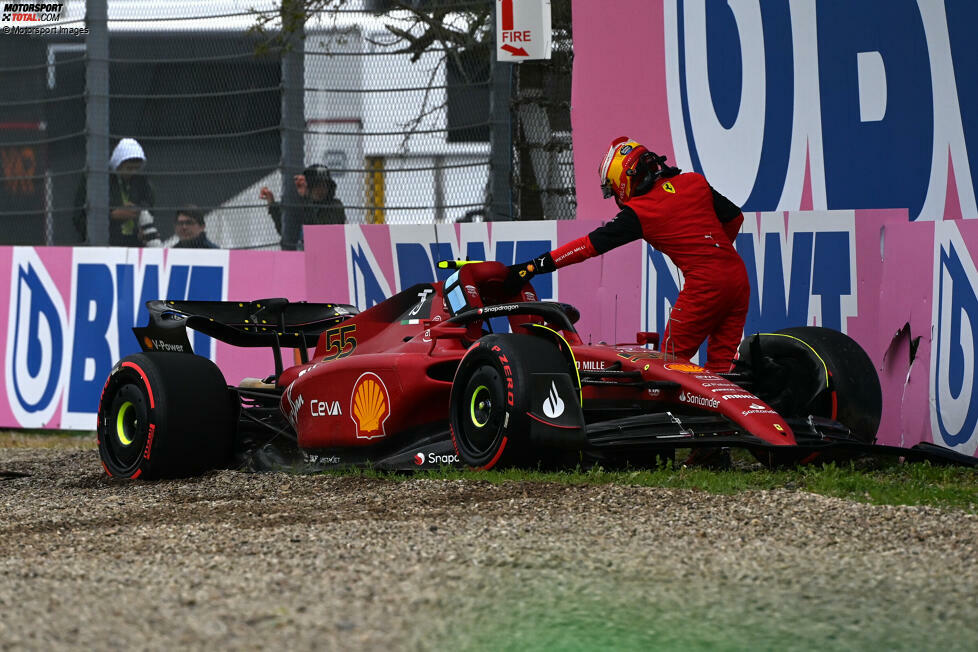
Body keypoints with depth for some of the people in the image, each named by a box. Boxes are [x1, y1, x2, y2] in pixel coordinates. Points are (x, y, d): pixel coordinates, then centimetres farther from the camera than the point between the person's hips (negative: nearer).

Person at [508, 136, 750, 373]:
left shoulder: (638, 213, -4)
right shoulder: (695, 183, 12)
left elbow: (591, 245, -3)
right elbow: (734, 217, 20)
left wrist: (535, 266, 0)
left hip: (704, 283, -6)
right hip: (738, 277, 6)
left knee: (673, 357, 2)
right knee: (720, 362, 8)